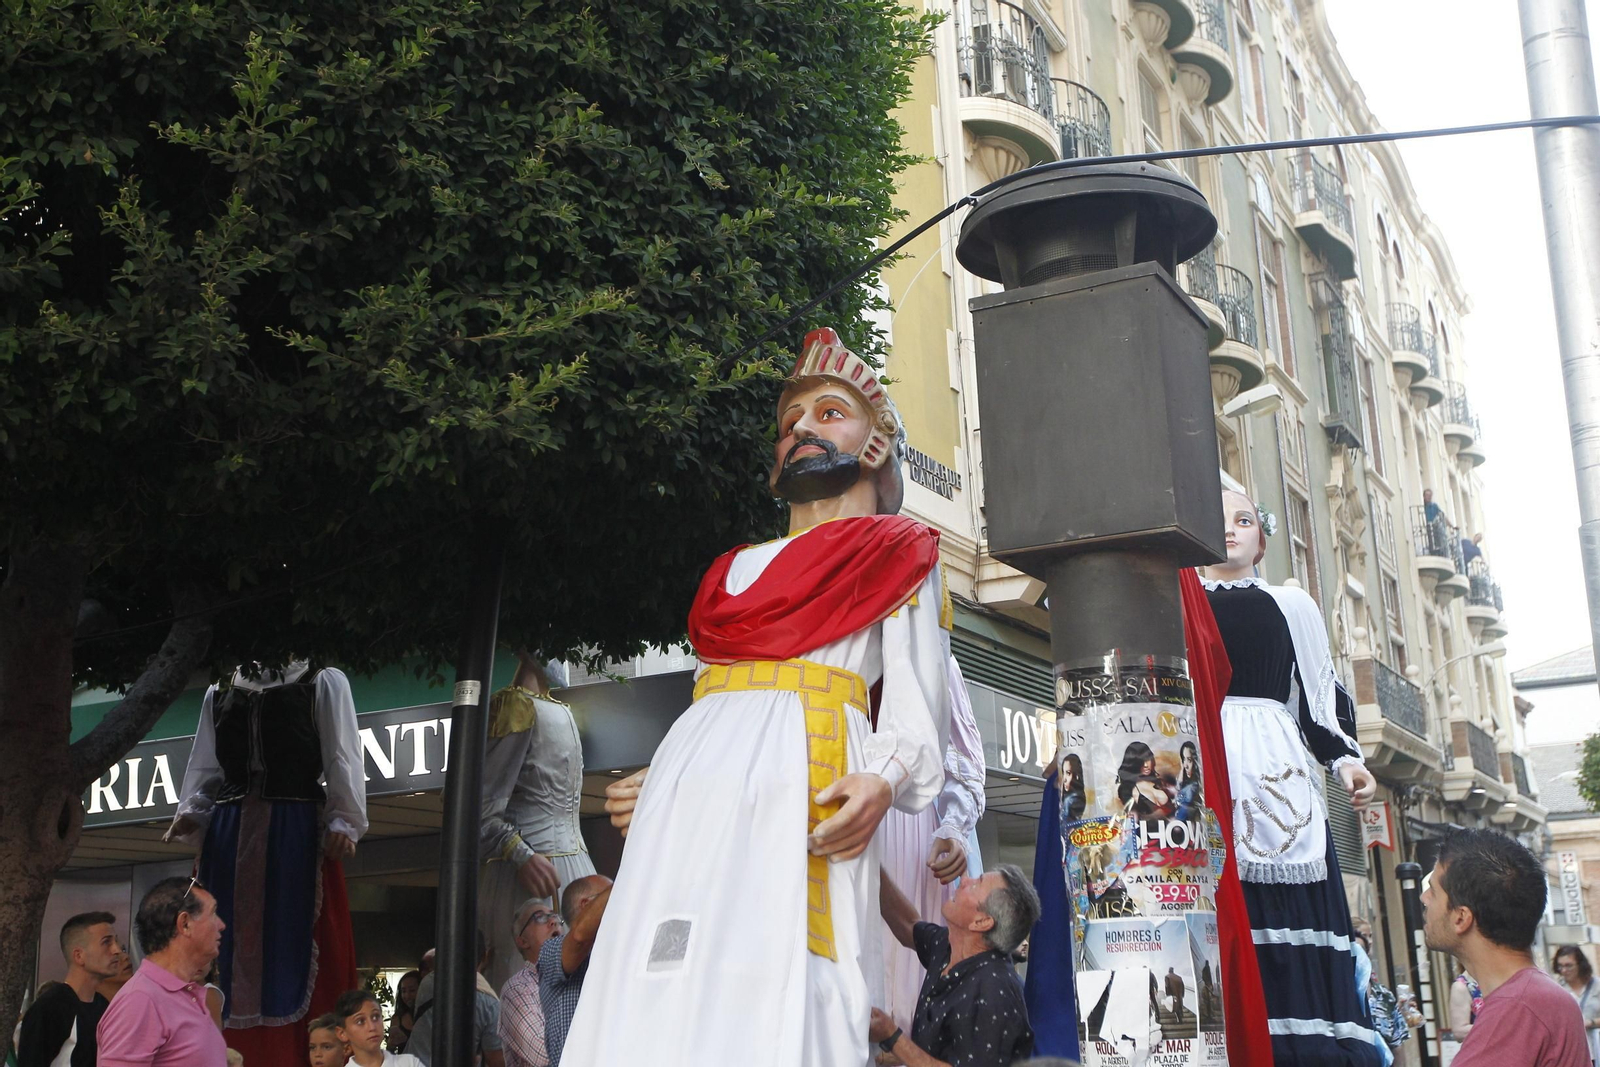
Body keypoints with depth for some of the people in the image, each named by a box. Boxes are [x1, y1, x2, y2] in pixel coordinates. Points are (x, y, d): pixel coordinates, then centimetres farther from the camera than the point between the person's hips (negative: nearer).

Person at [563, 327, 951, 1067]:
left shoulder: (898, 554, 15)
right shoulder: (735, 568, 31)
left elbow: (913, 702, 3)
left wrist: (884, 779, -15)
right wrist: (650, 785, 18)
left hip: (800, 780, -5)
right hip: (689, 790, 6)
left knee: (771, 1007, -18)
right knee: (660, 1004, -5)